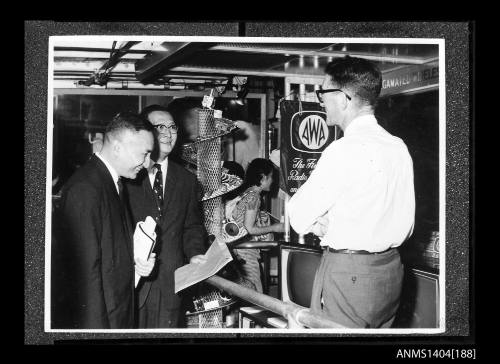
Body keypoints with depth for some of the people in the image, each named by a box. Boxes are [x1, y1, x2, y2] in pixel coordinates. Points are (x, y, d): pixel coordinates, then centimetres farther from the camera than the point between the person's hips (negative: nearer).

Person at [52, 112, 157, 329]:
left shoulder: (113, 182, 10)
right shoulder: (85, 189, -21)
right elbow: (86, 268, -23)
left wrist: (136, 261, 1)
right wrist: (97, 326, -22)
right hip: (93, 317, -9)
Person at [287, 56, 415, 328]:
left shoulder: (345, 150, -17)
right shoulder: (399, 147, 7)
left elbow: (299, 219, -13)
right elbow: (407, 225, 13)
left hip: (347, 275, -8)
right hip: (390, 269, 8)